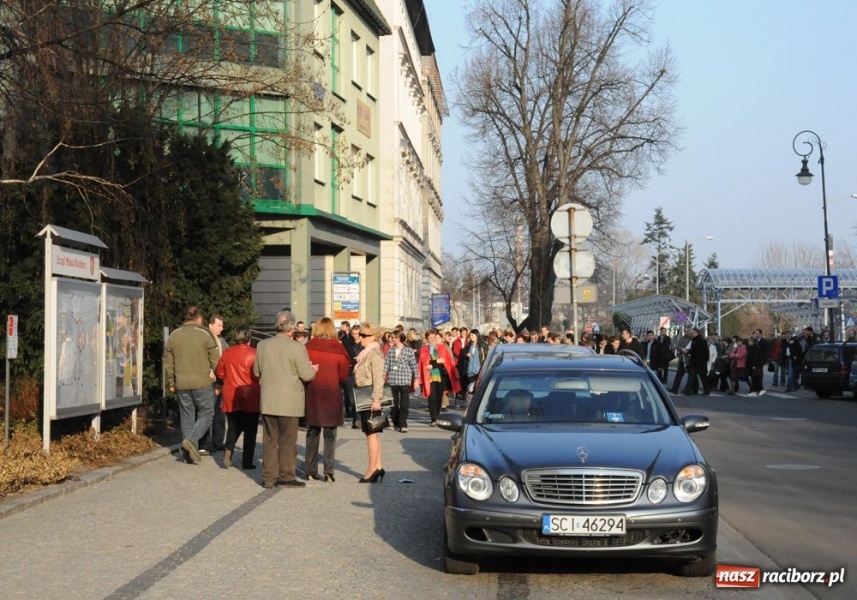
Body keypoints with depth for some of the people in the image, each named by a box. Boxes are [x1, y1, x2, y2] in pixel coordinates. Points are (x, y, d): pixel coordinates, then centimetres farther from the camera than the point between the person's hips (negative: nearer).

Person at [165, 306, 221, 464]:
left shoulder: (173, 336, 8)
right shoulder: (205, 334, -6)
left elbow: (169, 364, 12)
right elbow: (215, 361, -7)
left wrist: (171, 384, 20)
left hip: (182, 384, 4)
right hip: (202, 383, -4)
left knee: (187, 417, 10)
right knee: (206, 414, 6)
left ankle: (190, 454, 11)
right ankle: (191, 440, -15)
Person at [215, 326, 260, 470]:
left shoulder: (227, 353, 0)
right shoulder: (254, 353, -11)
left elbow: (219, 373, 7)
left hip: (231, 398, 3)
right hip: (250, 398, -3)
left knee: (233, 428, 16)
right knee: (250, 431, 6)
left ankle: (228, 451, -6)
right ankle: (247, 462, 6)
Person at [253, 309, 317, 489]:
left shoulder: (262, 345, 1)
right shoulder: (297, 348, -14)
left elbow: (256, 371, 12)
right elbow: (307, 375, -12)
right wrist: (313, 369, 9)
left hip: (268, 401, 4)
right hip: (289, 402, -4)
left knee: (270, 440, 11)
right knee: (287, 441, 6)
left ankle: (269, 477, 13)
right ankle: (286, 476, 11)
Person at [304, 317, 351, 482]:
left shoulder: (308, 347, -5)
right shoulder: (338, 349, -8)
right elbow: (344, 374, -3)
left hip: (312, 394, 2)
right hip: (332, 394, -2)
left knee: (312, 433, 11)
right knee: (330, 434, 5)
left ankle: (311, 471, 12)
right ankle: (329, 472, 2)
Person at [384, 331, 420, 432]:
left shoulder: (408, 351, -3)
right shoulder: (390, 351, 7)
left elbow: (414, 365, -1)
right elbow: (386, 364, 4)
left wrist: (416, 379, -2)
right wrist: (382, 377, -2)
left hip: (405, 381, -3)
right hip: (393, 380, 3)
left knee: (404, 404, -5)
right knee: (394, 403, 10)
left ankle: (403, 425, -2)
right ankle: (395, 423, 23)